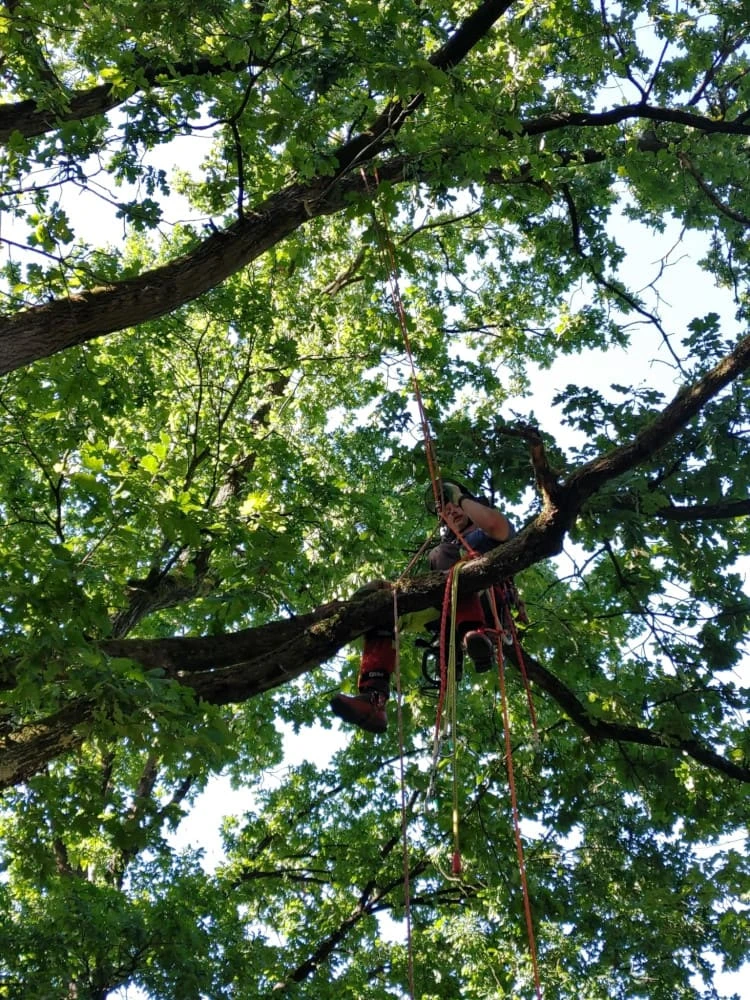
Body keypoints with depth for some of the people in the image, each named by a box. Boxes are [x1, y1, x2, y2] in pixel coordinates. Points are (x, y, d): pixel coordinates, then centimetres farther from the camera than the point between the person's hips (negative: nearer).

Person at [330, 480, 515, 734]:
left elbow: (496, 524, -5)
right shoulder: (449, 545, 39)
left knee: (444, 554, -27)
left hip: (489, 603, -5)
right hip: (449, 614, 5)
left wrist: (462, 498, 10)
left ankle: (473, 635, -56)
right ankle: (373, 697, -31)